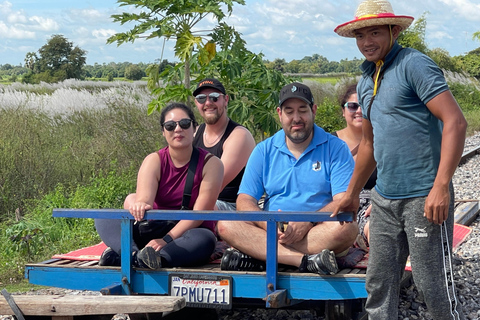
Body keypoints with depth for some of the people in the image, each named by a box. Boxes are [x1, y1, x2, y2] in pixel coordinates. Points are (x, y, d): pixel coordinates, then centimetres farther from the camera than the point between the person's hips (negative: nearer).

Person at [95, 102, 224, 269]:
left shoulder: (211, 163, -6)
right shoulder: (154, 161, -2)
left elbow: (199, 212, -13)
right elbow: (144, 198, -20)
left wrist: (167, 240, -25)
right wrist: (139, 206, -46)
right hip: (154, 229, 2)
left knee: (205, 240, -38)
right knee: (104, 218, -16)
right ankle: (134, 254, -46)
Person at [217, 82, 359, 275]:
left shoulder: (335, 148, 5)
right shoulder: (264, 151, 12)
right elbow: (245, 201, 4)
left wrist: (307, 222, -23)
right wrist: (269, 225, -17)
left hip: (316, 232, -2)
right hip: (272, 233, 2)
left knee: (346, 227, -34)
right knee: (226, 225, -23)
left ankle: (260, 256, -29)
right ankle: (306, 261, -37)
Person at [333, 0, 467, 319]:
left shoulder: (414, 64, -9)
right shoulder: (366, 82, 16)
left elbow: (455, 122, -17)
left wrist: (441, 188, -24)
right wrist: (352, 194, 31)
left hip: (424, 197, -8)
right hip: (385, 198, 8)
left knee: (435, 286, -4)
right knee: (379, 282, 10)